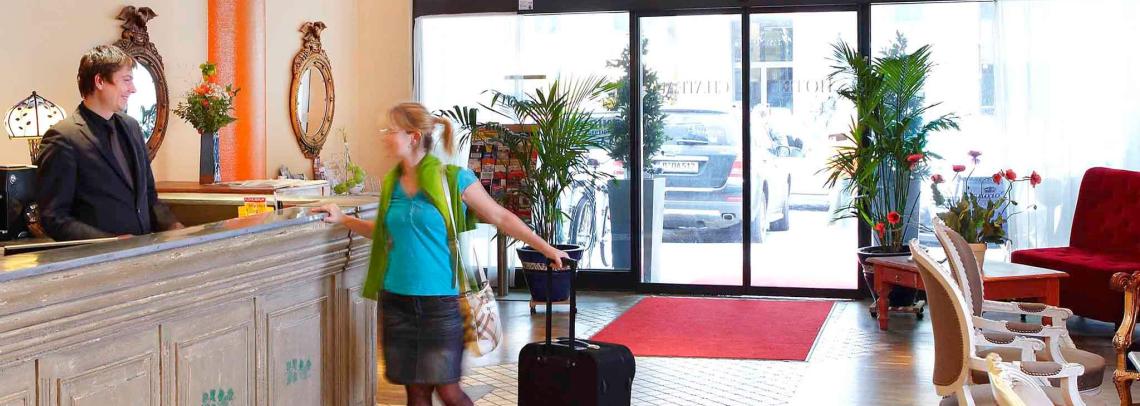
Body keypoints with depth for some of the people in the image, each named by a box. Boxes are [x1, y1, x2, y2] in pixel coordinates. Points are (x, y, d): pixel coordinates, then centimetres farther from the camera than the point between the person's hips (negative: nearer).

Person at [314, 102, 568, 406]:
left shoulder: (455, 179, -10)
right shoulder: (392, 183, 5)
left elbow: (501, 217, -2)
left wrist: (547, 249, -2)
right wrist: (343, 219, 11)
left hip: (441, 301, -4)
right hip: (397, 299, 4)